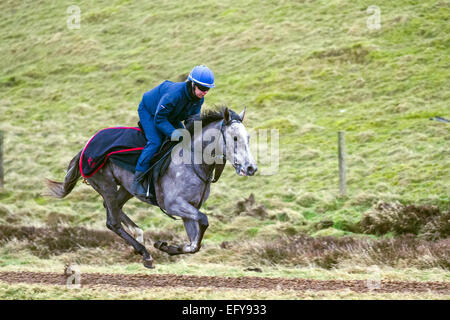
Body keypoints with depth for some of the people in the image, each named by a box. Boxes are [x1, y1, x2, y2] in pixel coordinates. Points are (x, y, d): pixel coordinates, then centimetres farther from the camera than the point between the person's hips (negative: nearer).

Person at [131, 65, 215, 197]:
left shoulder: (199, 99, -18)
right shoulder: (175, 93, -42)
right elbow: (159, 118, -36)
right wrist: (173, 133, -46)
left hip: (171, 117, 8)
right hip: (148, 111, -8)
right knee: (155, 142, -25)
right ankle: (137, 182, -22)